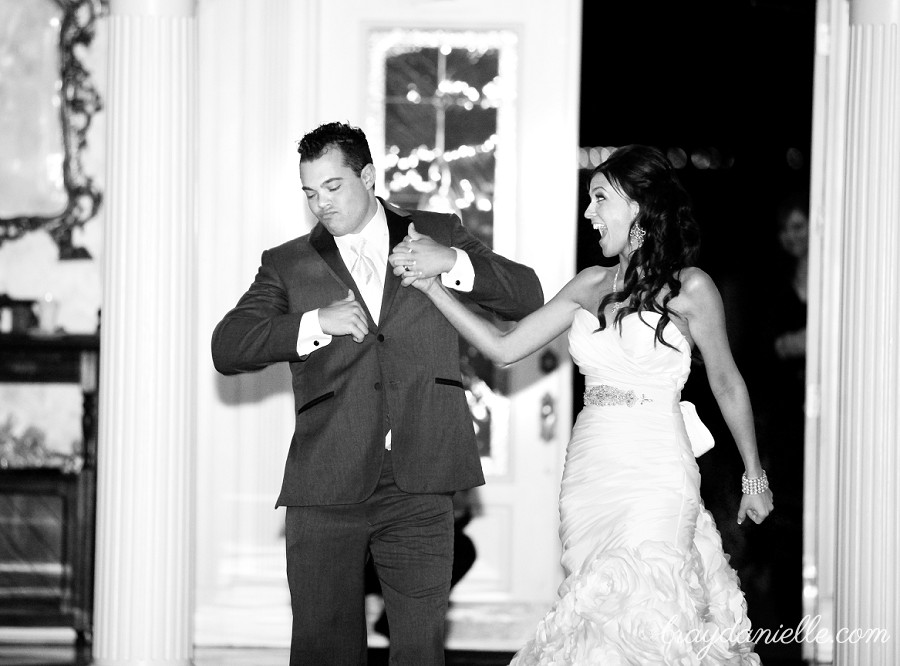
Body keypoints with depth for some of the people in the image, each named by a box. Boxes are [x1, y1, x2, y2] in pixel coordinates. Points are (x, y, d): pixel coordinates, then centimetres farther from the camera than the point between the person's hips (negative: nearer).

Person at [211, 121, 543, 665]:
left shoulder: (437, 233, 13)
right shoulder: (289, 264, 11)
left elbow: (528, 298, 6)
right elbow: (227, 349, -1)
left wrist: (453, 263, -10)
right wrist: (315, 324, -13)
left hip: (419, 485, 0)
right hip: (326, 488, 0)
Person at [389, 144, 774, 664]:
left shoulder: (689, 288, -4)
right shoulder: (589, 285, 10)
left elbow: (726, 383, 7)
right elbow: (505, 347, 11)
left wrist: (755, 476, 14)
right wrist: (431, 284, 3)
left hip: (656, 479, -5)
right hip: (589, 477, 5)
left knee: (635, 621, -13)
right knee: (600, 615, 4)